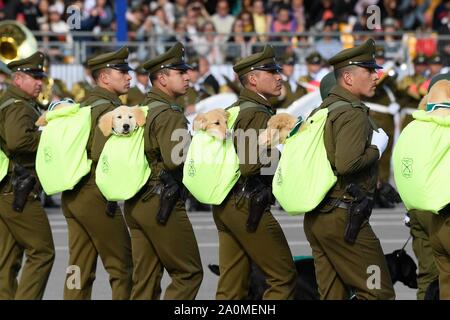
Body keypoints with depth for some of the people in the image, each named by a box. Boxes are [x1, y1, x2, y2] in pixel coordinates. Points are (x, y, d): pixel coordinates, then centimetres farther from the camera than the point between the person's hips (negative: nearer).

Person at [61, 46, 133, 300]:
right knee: (122, 268, -1)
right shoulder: (109, 109, -13)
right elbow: (101, 153, -24)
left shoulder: (84, 105, 16)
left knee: (80, 268, 9)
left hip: (72, 195, 9)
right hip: (97, 195, -9)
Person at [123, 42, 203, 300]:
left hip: (136, 204, 9)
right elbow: (175, 159, -26)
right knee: (189, 273, -2)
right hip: (162, 205, -9)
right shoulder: (170, 114, -14)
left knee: (145, 278, 10)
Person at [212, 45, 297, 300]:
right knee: (284, 279, -2)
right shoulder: (258, 114, -14)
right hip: (249, 207, -9)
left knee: (231, 287, 9)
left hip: (224, 207, 9)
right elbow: (249, 166, -24)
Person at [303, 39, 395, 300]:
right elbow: (347, 164, -27)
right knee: (379, 293, -4)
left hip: (315, 217, 9)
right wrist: (377, 149, -10)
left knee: (333, 294, 11)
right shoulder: (353, 113, -14)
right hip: (343, 217, -9)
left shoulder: (322, 110, 14)